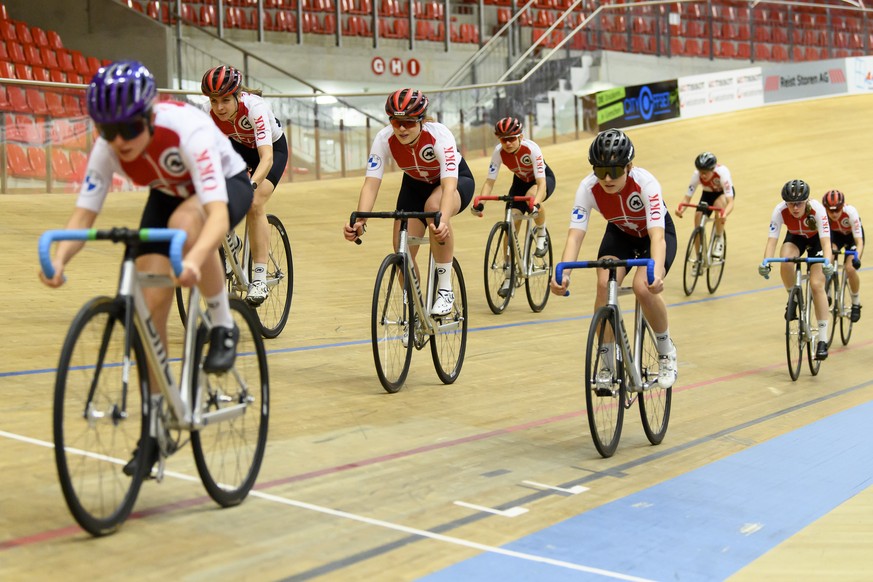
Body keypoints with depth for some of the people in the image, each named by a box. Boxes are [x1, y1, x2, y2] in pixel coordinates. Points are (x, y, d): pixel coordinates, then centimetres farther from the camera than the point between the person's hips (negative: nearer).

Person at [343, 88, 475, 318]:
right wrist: (359, 220, -50)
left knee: (434, 206, -38)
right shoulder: (384, 139, -26)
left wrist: (443, 220, -64)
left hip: (457, 180, -4)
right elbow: (371, 183, -32)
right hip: (415, 184, 4)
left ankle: (445, 289, -26)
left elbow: (448, 185, -46)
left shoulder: (439, 135, -35)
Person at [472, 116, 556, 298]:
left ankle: (541, 235, -11)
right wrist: (480, 202, -41)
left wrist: (536, 204, -57)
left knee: (532, 195, -40)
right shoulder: (499, 151, -23)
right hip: (521, 181, 4)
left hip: (545, 179, -4)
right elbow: (490, 181, -24)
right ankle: (509, 276, 2)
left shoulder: (532, 149, -34)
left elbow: (541, 183, -40)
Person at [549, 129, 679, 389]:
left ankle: (666, 352, -1)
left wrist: (657, 274, -63)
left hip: (658, 233, -3)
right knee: (604, 284, -24)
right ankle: (607, 363, -6)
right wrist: (563, 273, -54)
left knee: (643, 287, -28)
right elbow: (575, 234, -36)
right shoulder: (588, 187, -28)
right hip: (620, 233, 3)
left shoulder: (645, 183, -36)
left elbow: (657, 235, -45)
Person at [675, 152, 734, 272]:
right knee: (698, 217, -17)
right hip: (708, 193, 3)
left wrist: (725, 214, -65)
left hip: (724, 192, -3)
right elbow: (687, 198, -27)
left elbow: (730, 202, -44)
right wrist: (681, 209, -50)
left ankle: (719, 239, -16)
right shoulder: (697, 175, -30)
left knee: (719, 204, -39)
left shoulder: (722, 173, -38)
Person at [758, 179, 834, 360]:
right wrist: (765, 262, -52)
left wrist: (827, 262, -59)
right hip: (795, 238, 2)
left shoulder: (817, 209, -35)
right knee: (785, 260, -34)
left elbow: (826, 241, -40)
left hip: (817, 239, -2)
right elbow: (772, 239, -34)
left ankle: (823, 340, -13)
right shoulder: (780, 210, -31)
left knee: (816, 284, -18)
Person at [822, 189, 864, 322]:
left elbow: (859, 241, -38)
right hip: (835, 235, 2)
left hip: (852, 235, -2)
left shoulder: (850, 212, -37)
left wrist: (857, 257, -55)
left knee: (850, 268, -21)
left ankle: (856, 304, 2)